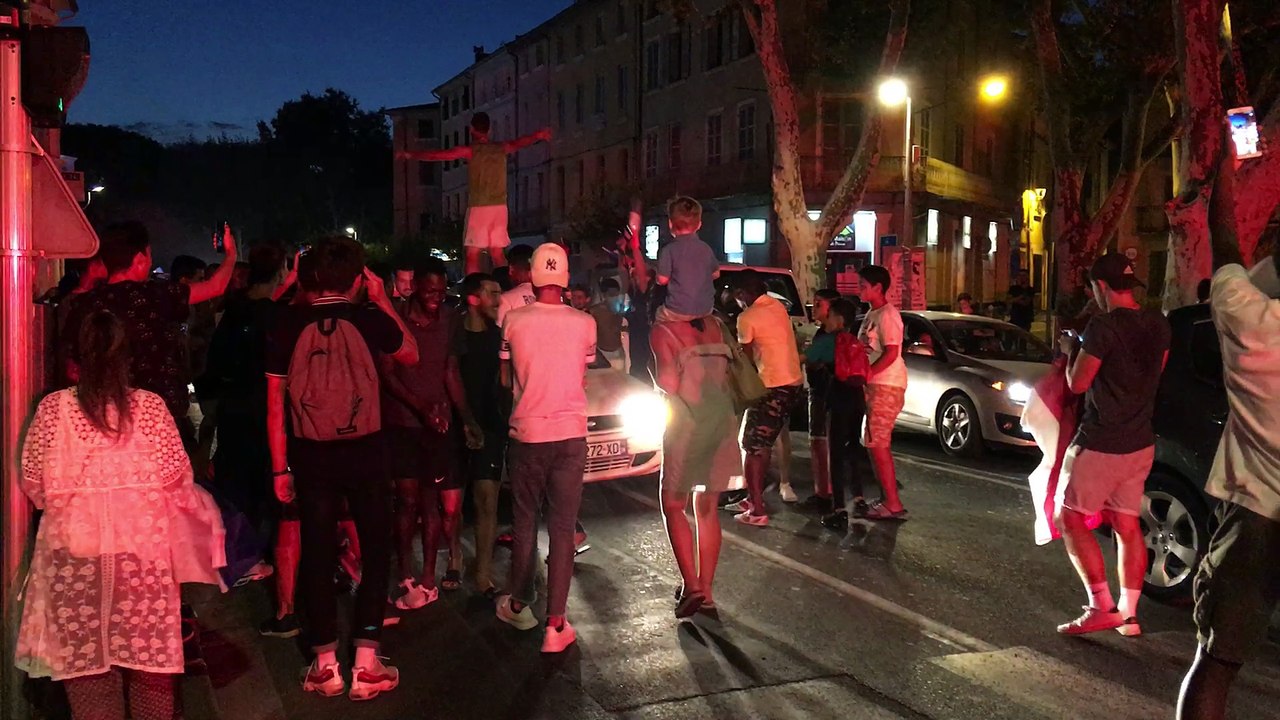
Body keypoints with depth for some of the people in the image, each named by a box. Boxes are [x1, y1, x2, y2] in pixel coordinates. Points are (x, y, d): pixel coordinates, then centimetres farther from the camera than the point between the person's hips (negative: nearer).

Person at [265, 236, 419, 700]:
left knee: (317, 553, 11)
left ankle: (325, 665, 19)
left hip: (310, 454, 1)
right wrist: (381, 300, 15)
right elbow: (411, 354, 13)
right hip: (363, 449, -1)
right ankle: (366, 662, 11)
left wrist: (280, 468, 6)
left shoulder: (288, 323, -4)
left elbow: (274, 401, -2)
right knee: (376, 549, 11)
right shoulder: (368, 318, -6)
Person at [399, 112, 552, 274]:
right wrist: (538, 135, 27)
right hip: (499, 208, 5)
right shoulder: (501, 148, 6)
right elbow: (521, 142, 17)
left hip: (478, 208, -5)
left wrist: (410, 155, 8)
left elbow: (438, 155, -1)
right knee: (497, 255, 9)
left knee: (473, 255, -4)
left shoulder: (470, 150, -3)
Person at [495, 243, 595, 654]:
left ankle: (519, 605, 31)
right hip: (570, 434, 0)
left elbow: (507, 379, 8)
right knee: (563, 528, 2)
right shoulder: (584, 323, -3)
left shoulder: (514, 321, -5)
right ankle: (556, 625, 2)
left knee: (525, 521, 16)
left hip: (526, 432, 1)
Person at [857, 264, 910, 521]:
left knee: (877, 444, -10)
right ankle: (887, 497, 21)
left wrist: (864, 376, -18)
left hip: (886, 386, -10)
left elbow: (891, 353, -20)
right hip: (874, 386, 10)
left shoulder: (887, 314, -12)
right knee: (878, 444, 13)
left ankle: (893, 505, -6)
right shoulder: (871, 315, 17)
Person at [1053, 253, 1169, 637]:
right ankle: (1128, 613, 16)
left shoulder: (1103, 326, -19)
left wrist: (1071, 351, 3)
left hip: (1099, 444, -7)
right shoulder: (1158, 324, 4)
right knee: (1127, 525, 13)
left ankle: (1101, 606, -1)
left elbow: (1078, 383, -15)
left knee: (1071, 519, 4)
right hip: (1140, 443, 8)